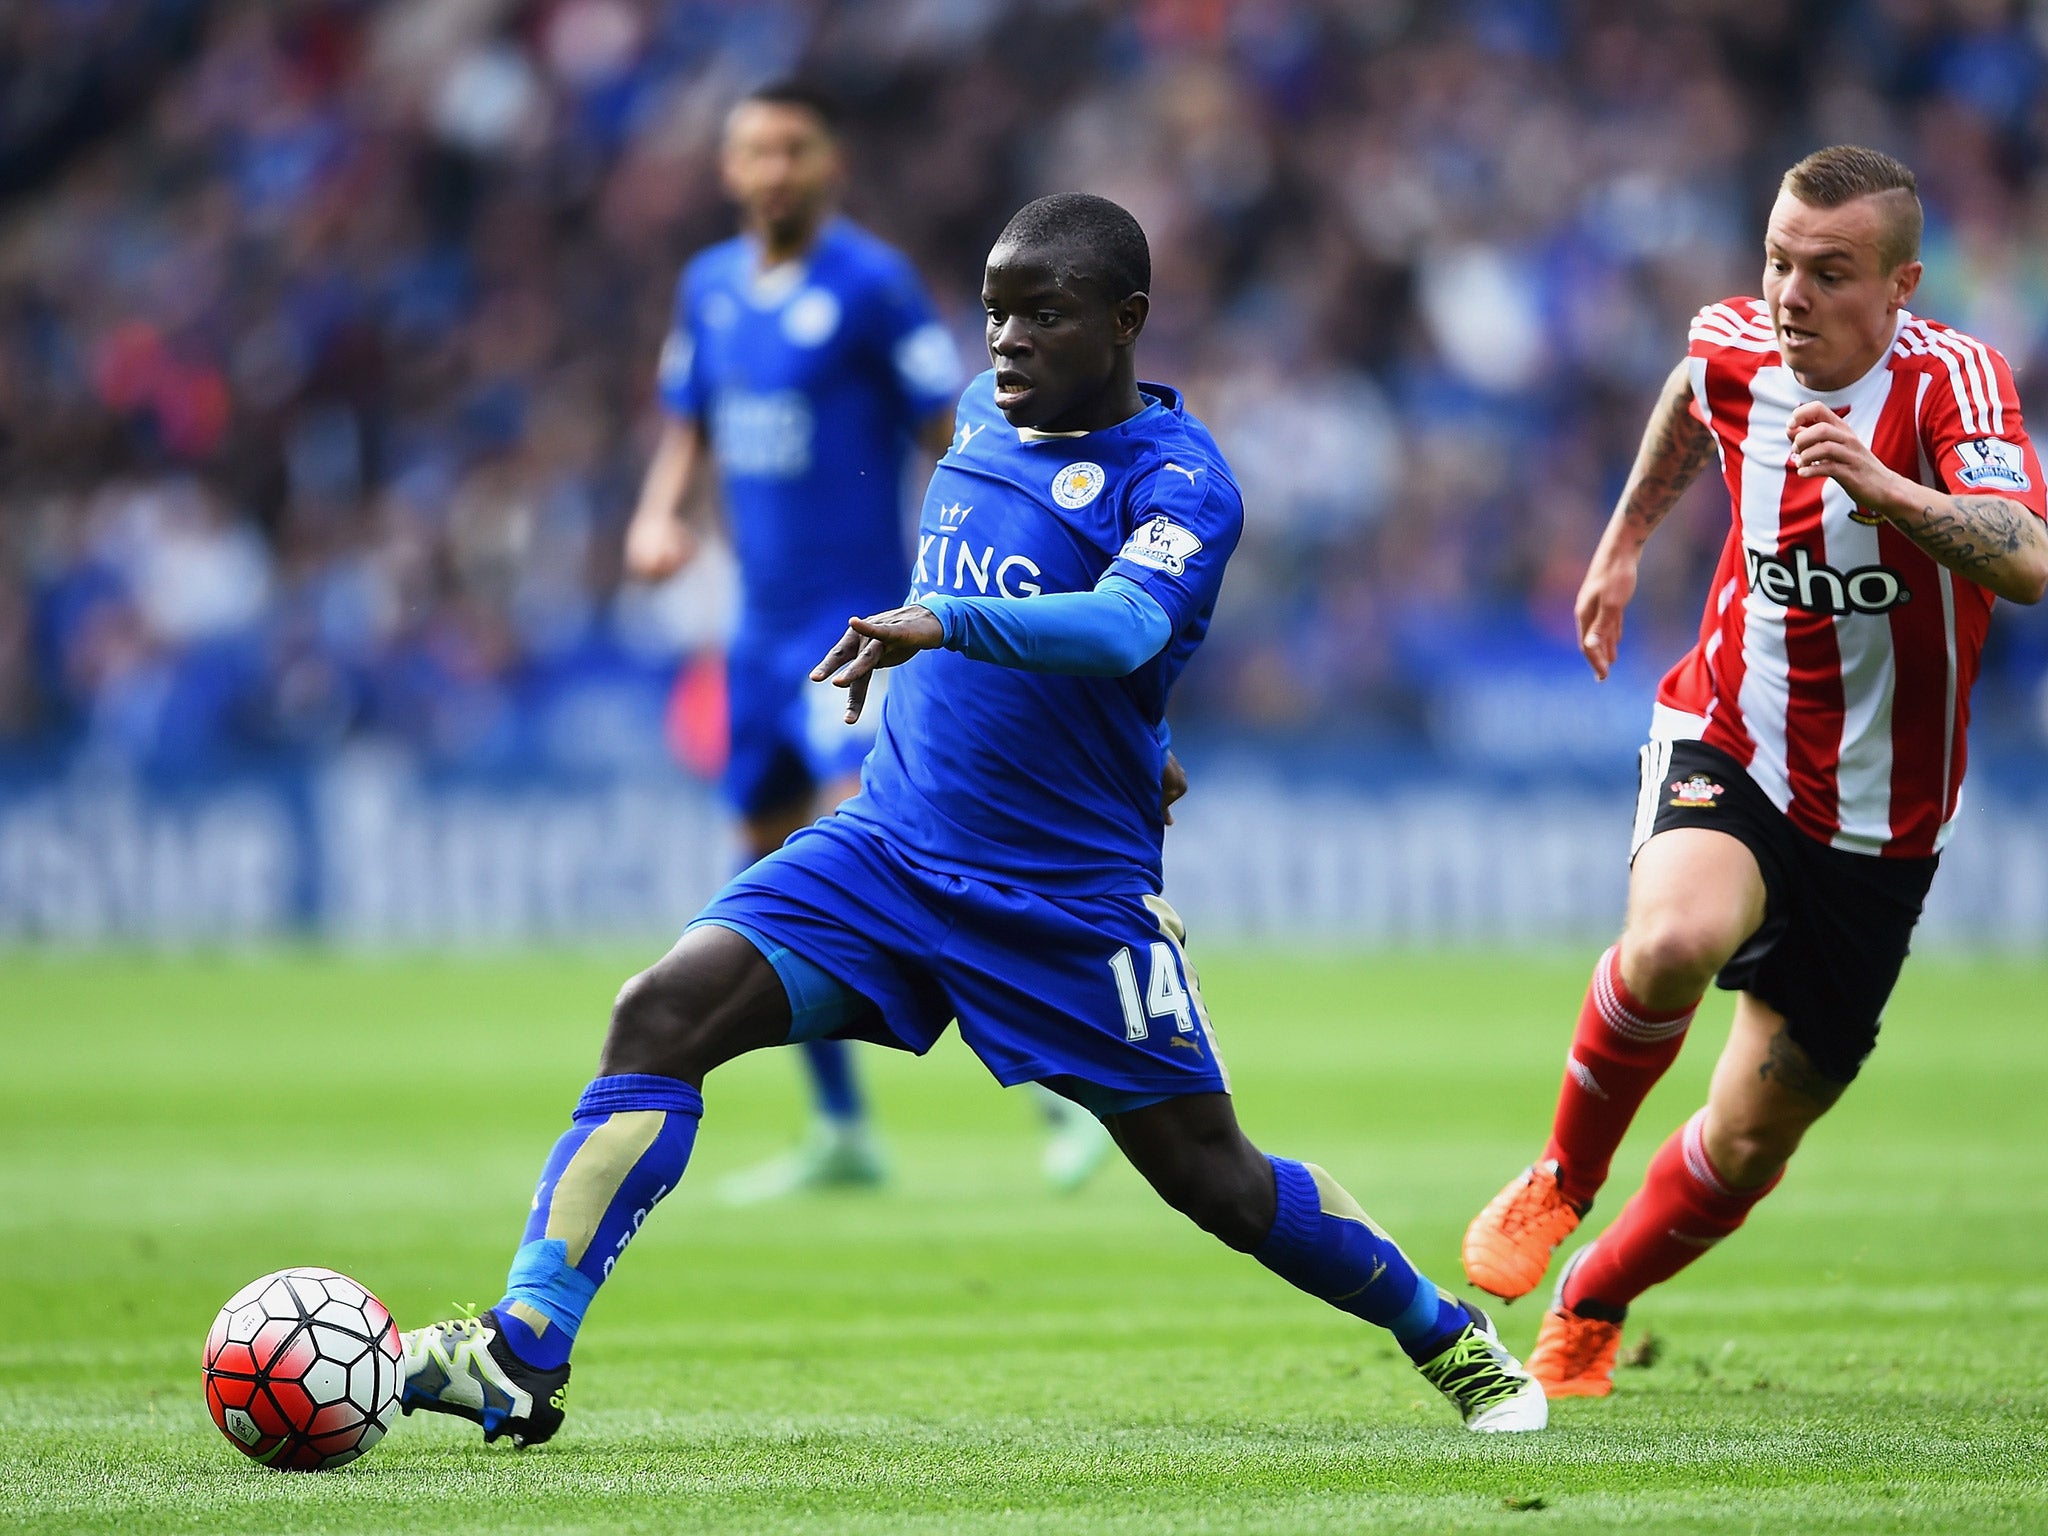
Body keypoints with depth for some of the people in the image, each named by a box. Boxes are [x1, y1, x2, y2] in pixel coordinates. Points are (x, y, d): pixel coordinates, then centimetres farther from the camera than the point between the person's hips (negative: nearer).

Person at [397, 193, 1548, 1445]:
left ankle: (1451, 1340, 28)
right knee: (663, 1014, -16)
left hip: (1073, 902, -5)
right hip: (887, 852, 5)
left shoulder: (1177, 478, -13)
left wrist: (944, 621, -48)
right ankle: (524, 1357, -18)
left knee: (1214, 1177, 3)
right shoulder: (986, 416, 8)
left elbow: (1124, 626, -34)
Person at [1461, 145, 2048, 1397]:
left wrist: (1886, 493, -53)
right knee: (1673, 941, -34)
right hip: (1729, 745, 1)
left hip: (1878, 824, -1)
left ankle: (1590, 1309, 37)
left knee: (1749, 1146, 7)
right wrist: (1625, 541, 28)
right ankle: (1562, 1185, -7)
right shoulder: (1734, 347, -7)